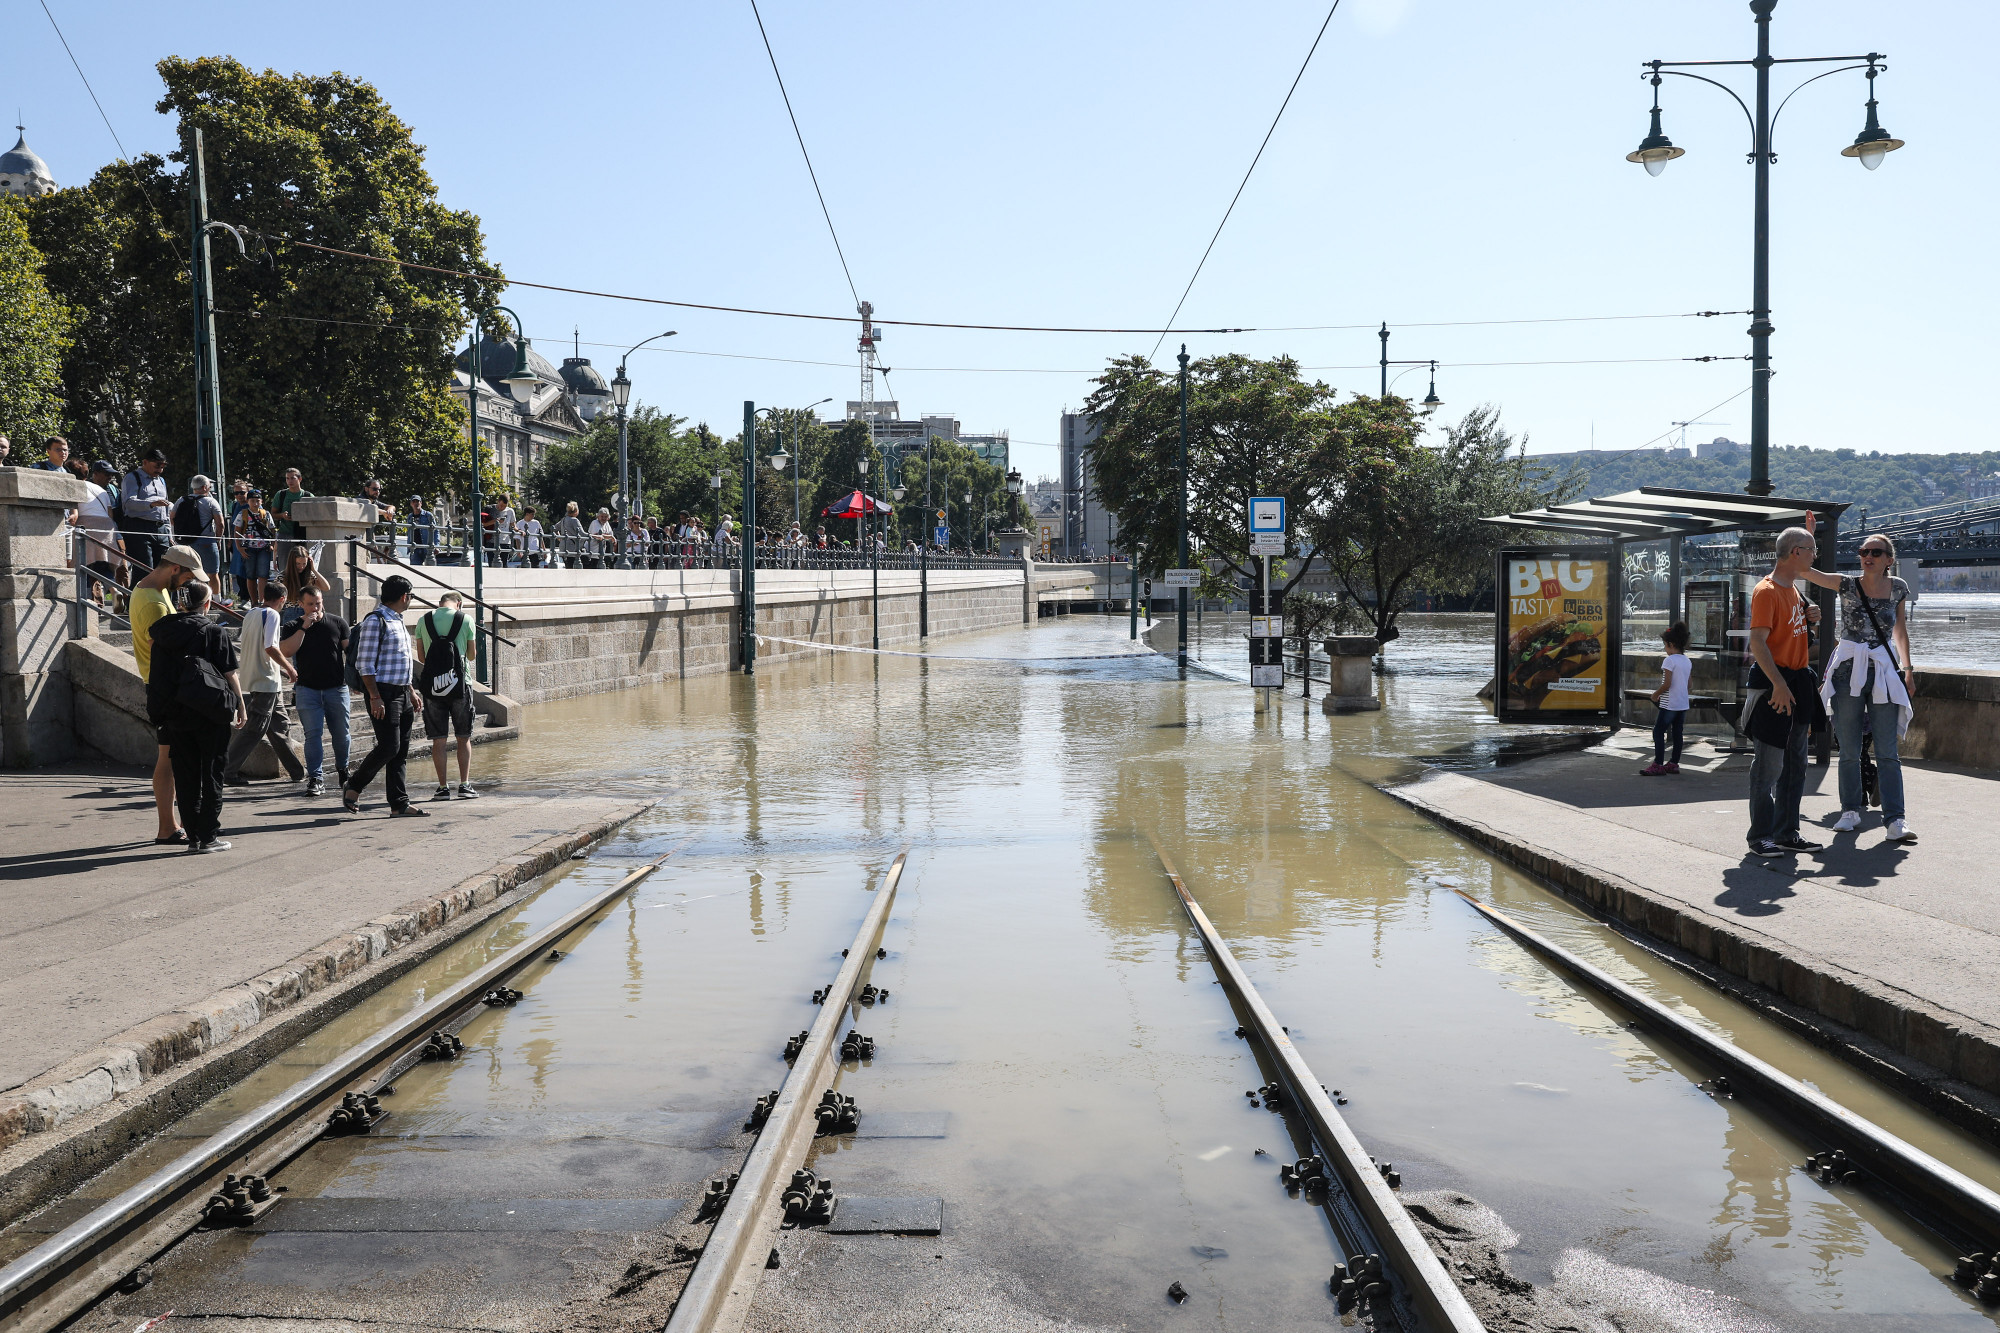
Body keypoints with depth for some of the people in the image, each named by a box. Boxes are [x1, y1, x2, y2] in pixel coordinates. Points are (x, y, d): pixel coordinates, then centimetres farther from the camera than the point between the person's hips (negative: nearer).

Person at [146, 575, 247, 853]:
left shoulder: (162, 630, 3)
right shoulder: (213, 631, -8)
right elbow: (230, 674, -7)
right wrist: (240, 706, 1)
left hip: (175, 714, 4)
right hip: (210, 714, -4)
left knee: (185, 775, 9)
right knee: (211, 774, 3)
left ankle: (193, 836, 11)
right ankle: (209, 837, 3)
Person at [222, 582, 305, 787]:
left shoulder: (251, 613, 14)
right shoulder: (272, 614, -11)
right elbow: (270, 648, -20)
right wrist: (289, 668, -8)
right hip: (266, 681, -9)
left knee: (281, 725, 13)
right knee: (253, 730, -6)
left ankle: (297, 771, 18)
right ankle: (227, 772, -5)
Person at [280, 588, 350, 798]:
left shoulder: (338, 623, 6)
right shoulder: (294, 627, 5)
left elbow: (350, 650, 10)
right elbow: (286, 651, -10)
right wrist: (303, 628, -14)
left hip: (337, 688, 1)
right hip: (308, 689, -1)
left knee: (341, 733, 8)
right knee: (313, 734, -6)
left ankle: (343, 770, 29)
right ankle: (316, 779, -6)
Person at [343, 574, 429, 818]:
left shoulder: (397, 621, 19)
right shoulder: (375, 621, -10)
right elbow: (365, 663, -15)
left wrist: (411, 691, 22)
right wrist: (375, 697, -20)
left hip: (402, 693, 9)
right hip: (384, 694, -9)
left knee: (401, 751, 6)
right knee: (389, 746, -12)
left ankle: (400, 804, 8)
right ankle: (353, 787, 6)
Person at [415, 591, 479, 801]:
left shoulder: (424, 621, 3)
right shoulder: (465, 620, -2)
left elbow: (421, 656, 9)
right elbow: (472, 655, 5)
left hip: (433, 686, 1)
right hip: (459, 684, -1)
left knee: (438, 740, 6)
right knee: (464, 738, 9)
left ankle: (443, 787, 6)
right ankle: (464, 785, 6)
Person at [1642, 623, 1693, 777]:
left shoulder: (1669, 660, -14)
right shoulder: (1687, 661, 11)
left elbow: (1667, 684, -20)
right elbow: (1687, 682, 15)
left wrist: (1656, 694, -4)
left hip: (1669, 704, -8)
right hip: (1683, 703, 8)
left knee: (1658, 732, -5)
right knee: (1677, 733, 12)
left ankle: (1658, 764, -8)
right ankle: (1674, 763, 17)